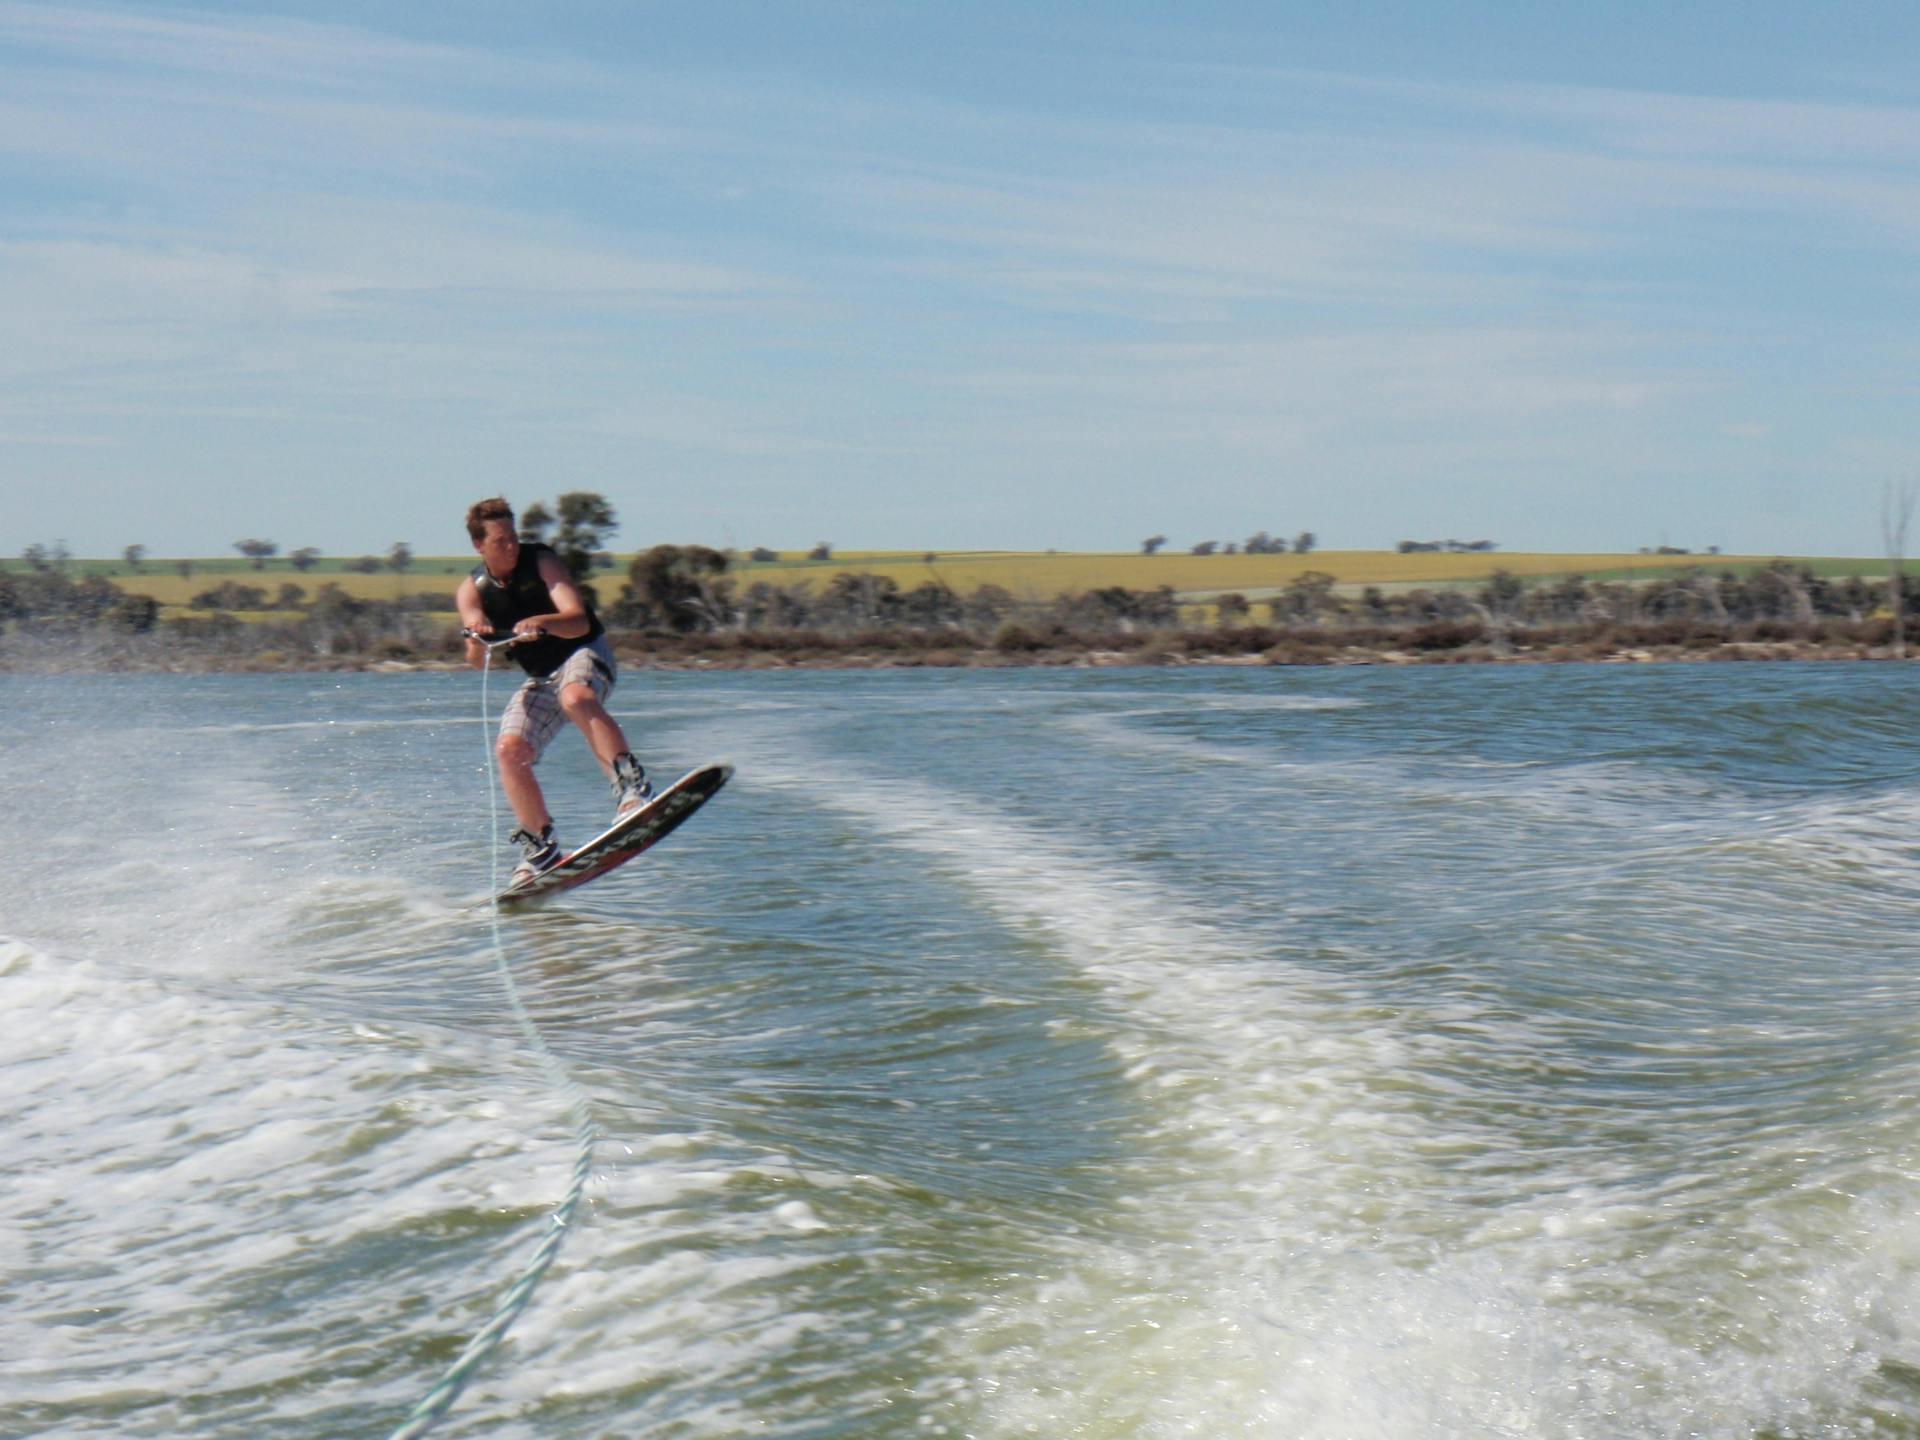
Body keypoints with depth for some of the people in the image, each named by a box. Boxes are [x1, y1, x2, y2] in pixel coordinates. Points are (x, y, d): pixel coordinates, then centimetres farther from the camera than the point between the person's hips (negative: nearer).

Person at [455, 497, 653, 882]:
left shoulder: (541, 562, -11)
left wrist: (542, 623, -43)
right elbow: (477, 662, -14)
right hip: (541, 677, 4)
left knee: (576, 698, -38)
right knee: (509, 750, -14)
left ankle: (631, 786, -43)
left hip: (585, 653, -4)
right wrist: (476, 638, -38)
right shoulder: (472, 590, -3)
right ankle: (540, 848, -3)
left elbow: (579, 620, -23)